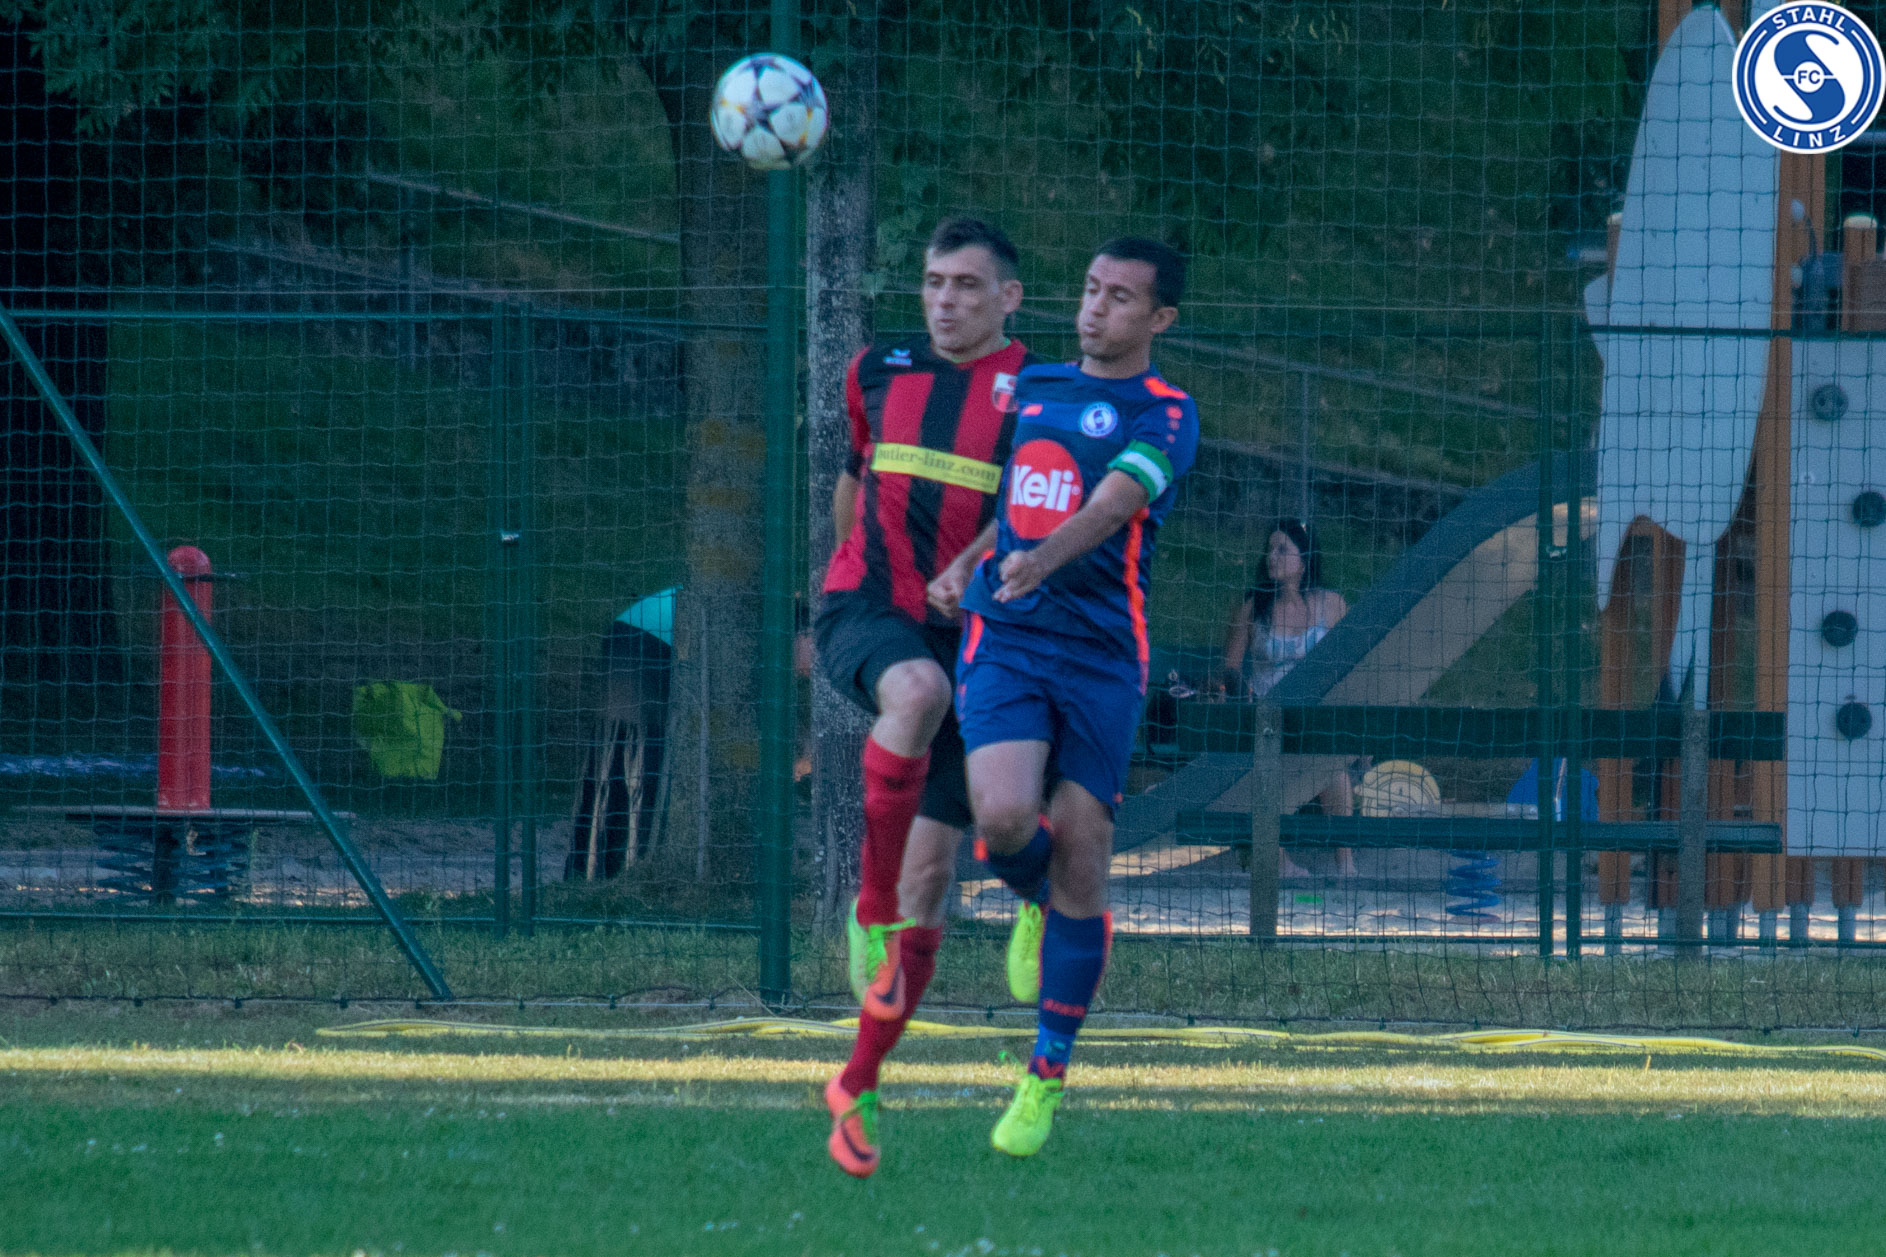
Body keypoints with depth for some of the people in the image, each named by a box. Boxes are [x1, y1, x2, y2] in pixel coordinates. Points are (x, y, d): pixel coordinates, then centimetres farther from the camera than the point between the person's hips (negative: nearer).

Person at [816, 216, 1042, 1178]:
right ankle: (871, 911, -31)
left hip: (966, 630, 0)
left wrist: (967, 569, -31)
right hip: (867, 611, 1)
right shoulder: (879, 372, 11)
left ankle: (858, 1084, 10)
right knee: (918, 690, -38)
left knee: (931, 868, -1)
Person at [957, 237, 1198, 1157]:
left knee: (1079, 861, -2)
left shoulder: (1165, 415, -2)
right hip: (1004, 637, 2)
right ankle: (1038, 901, 17)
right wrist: (962, 571, 20)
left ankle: (1048, 1076, 9)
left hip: (1102, 655, -2)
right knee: (1004, 818, -21)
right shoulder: (1028, 389, 14)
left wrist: (1048, 556, -37)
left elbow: (1116, 500, -20)